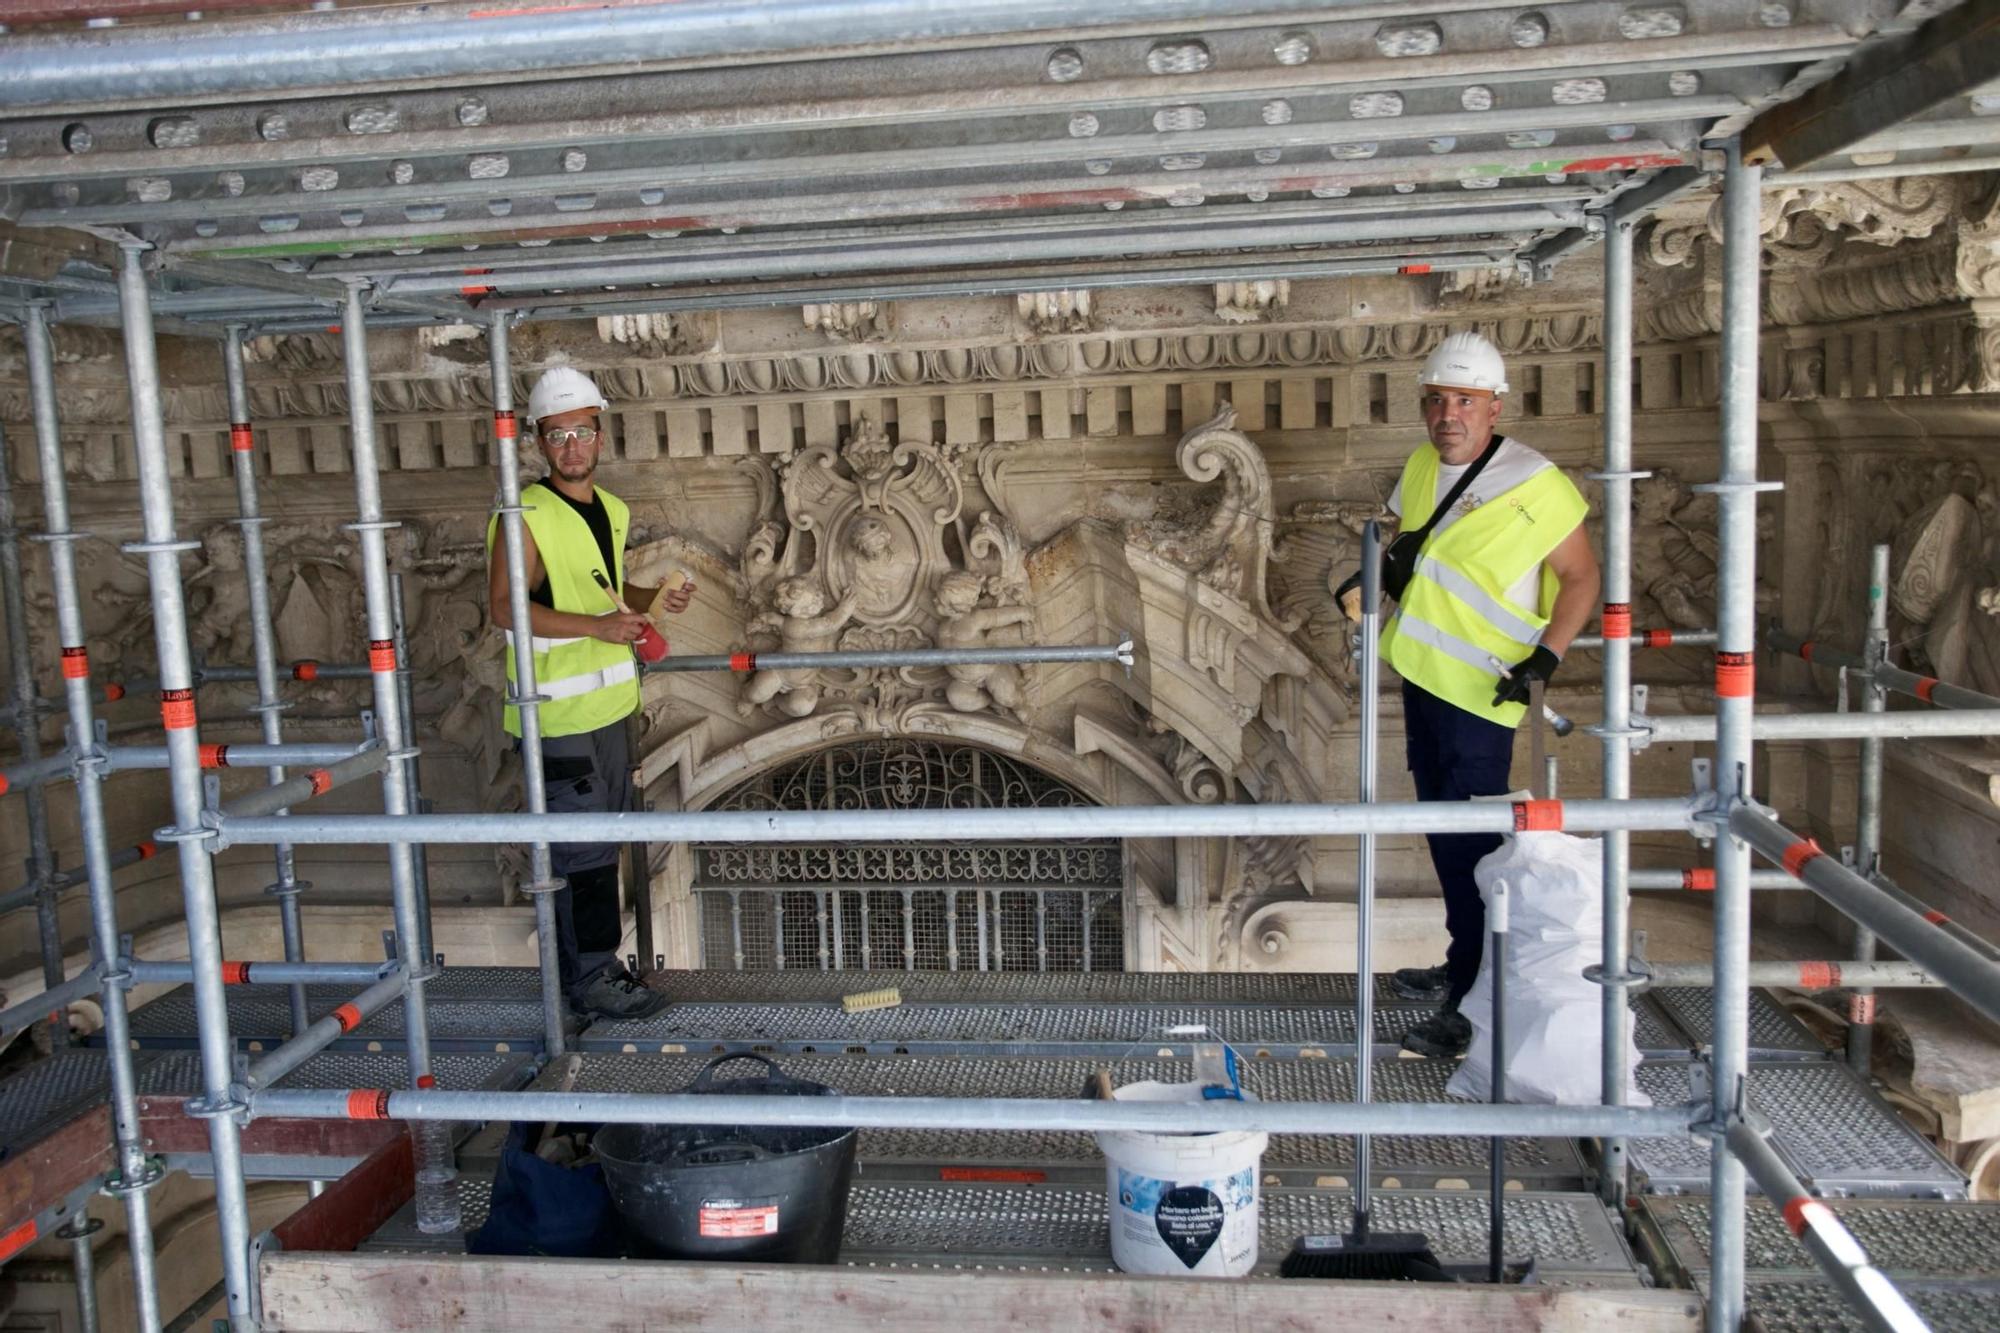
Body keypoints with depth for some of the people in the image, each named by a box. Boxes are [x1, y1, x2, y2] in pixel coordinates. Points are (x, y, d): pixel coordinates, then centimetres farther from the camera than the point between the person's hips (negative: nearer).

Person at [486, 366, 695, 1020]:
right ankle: (590, 976, 9)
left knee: (602, 838, 17)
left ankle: (585, 955, 31)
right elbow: (506, 607, -18)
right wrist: (597, 626, -26)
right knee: (580, 846, -2)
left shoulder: (613, 511, 12)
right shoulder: (525, 516, -12)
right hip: (556, 711, -8)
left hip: (608, 702, 8)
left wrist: (653, 599, 4)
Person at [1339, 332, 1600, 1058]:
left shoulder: (1535, 483, -14)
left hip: (1480, 689, -8)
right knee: (1442, 827, 18)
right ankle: (1461, 966, 34)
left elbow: (1581, 576, -8)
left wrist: (1547, 655, -19)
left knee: (1472, 841, -6)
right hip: (1422, 671, 8)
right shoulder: (1421, 467, 7)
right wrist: (1373, 574, 2)